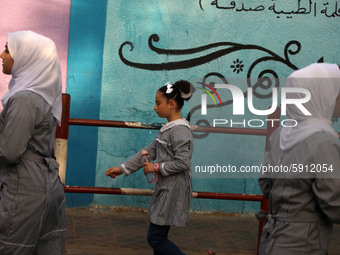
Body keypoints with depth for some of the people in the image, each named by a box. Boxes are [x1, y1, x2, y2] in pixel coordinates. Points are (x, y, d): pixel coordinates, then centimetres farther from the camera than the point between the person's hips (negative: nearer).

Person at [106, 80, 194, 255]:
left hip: (174, 191, -10)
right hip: (165, 188, 10)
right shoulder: (167, 129, 13)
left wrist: (157, 167, -12)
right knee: (159, 237, 12)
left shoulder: (180, 130, -17)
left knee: (155, 238, -8)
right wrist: (122, 169, 14)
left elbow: (183, 163, -22)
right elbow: (149, 152, 16)